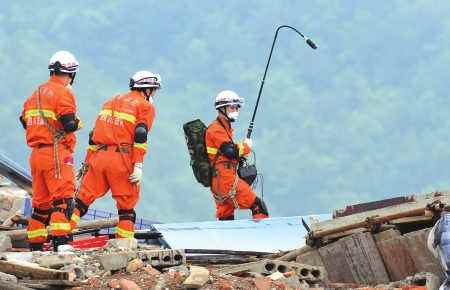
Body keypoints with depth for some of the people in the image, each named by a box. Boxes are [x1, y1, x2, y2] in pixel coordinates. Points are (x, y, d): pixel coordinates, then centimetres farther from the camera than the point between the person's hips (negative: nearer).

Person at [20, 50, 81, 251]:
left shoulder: (35, 94, 16)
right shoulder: (63, 93, -8)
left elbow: (25, 122, 15)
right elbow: (69, 125, -16)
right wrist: (77, 123, 4)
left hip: (36, 153, 8)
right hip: (57, 153, -8)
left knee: (41, 202, 13)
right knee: (63, 199, -11)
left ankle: (35, 247, 14)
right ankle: (60, 241, -23)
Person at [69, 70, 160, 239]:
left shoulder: (112, 102, 25)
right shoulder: (145, 106, 5)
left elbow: (95, 133, 21)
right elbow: (140, 136, -10)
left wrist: (87, 161, 24)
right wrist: (138, 166, -14)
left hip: (99, 156, 5)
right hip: (122, 158, -5)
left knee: (83, 198, 8)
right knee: (127, 205, 5)